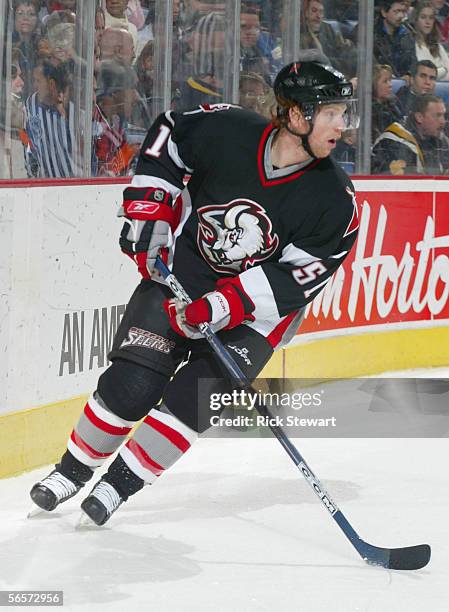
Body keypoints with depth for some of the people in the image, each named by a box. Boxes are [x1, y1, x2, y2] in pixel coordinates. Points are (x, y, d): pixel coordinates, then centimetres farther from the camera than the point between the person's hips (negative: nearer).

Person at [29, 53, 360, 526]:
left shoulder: (334, 200, -18)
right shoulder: (226, 130, -18)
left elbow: (300, 276, -19)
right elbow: (166, 135, 2)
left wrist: (221, 307, -27)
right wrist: (147, 211, -5)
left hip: (256, 310, 0)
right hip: (180, 271, 0)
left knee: (193, 395, -15)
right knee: (131, 384, -8)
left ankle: (119, 485, 3)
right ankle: (72, 470, 14)